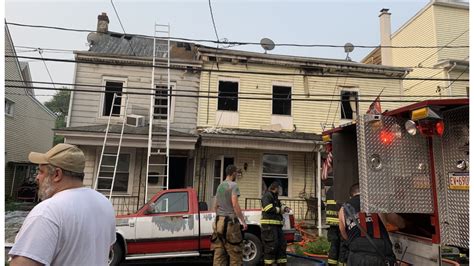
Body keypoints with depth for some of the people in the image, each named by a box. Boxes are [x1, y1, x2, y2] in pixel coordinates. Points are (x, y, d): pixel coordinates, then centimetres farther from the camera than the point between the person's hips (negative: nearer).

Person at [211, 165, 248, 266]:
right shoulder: (233, 185, -8)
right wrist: (243, 221, -14)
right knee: (235, 253, -2)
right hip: (230, 221, -8)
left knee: (219, 252, 8)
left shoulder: (220, 186, 15)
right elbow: (235, 205, -17)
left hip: (219, 221, 8)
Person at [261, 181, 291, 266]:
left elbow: (280, 205, 26)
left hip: (277, 224, 10)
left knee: (282, 243, 13)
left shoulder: (275, 197, 23)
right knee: (271, 245, -9)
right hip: (269, 224, -10)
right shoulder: (267, 196, -10)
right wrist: (280, 210, -10)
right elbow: (269, 209, -21)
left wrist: (285, 208, 4)